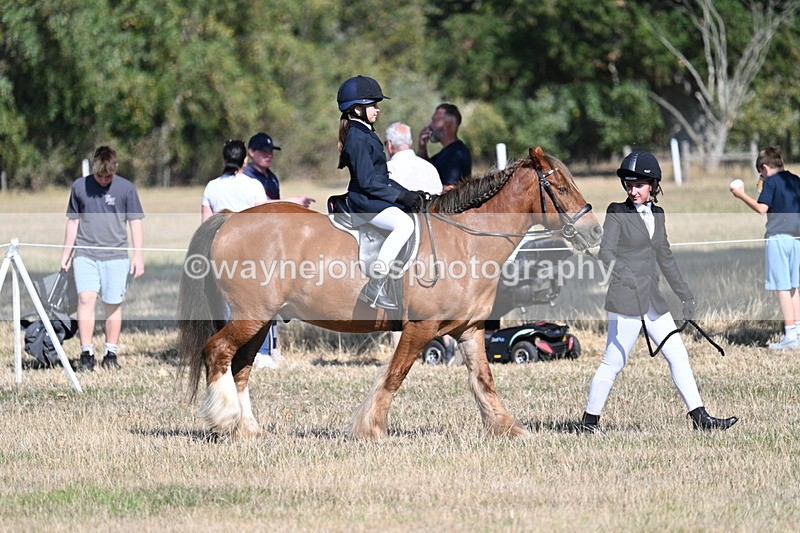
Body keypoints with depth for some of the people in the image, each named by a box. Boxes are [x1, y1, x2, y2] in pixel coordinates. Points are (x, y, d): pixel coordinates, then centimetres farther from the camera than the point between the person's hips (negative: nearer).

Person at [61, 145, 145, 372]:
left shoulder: (126, 188, 0)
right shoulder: (79, 187, 5)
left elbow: (136, 222, 2)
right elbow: (73, 221, 15)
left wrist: (138, 256, -3)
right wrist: (66, 253, 17)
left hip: (115, 256, -1)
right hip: (85, 255, 1)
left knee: (113, 304, 2)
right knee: (85, 298, -12)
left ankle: (111, 354, 13)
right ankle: (86, 354, -10)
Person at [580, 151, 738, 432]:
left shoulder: (657, 214, 13)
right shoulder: (617, 213, -5)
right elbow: (606, 253, -16)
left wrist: (685, 295, 20)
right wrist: (623, 272, -36)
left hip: (652, 299, 7)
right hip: (625, 300, -7)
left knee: (678, 356, 5)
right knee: (614, 361, -6)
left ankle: (700, 417, 8)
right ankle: (589, 420, 5)